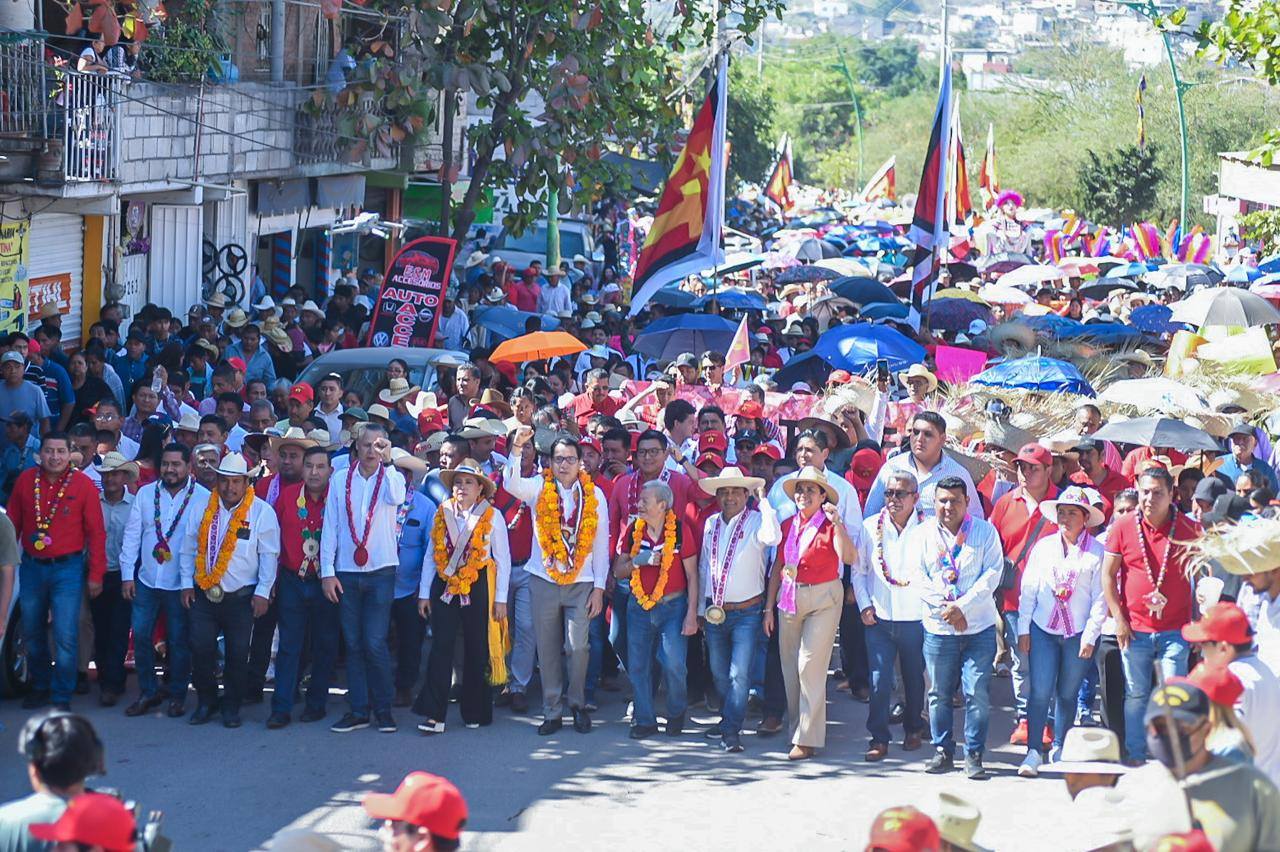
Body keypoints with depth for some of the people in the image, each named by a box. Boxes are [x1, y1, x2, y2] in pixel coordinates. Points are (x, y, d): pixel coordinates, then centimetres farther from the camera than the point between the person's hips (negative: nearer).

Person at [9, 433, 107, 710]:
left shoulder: (83, 485, -8)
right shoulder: (25, 480, 0)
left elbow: (96, 532, -5)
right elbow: (13, 524, 7)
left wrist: (96, 575, -6)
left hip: (67, 569, -3)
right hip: (31, 567, 3)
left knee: (65, 638, -5)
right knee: (32, 633, 15)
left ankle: (62, 696, 8)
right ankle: (40, 686, 33)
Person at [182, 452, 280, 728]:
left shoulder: (261, 512, -5)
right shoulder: (204, 507, 6)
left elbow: (269, 555, -5)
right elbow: (190, 547, 11)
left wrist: (262, 592, -9)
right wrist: (187, 583, 6)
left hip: (241, 597, -3)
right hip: (204, 593, 3)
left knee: (237, 654, 2)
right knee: (201, 649, 0)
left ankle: (232, 706, 16)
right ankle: (206, 702, 17)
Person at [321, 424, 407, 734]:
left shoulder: (392, 477, 3)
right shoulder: (340, 480, 7)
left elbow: (396, 497, -21)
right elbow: (330, 526, 5)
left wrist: (387, 461, -14)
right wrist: (327, 571, 0)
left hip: (381, 572, -2)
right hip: (347, 573, 2)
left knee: (375, 643, -7)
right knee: (353, 645, 5)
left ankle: (383, 709, 5)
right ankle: (358, 710, 12)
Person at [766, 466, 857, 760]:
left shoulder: (831, 526, -5)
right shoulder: (787, 526, 9)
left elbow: (849, 558, -22)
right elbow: (777, 568, 14)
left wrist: (836, 522, -25)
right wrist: (769, 607, 12)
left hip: (822, 600, -5)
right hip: (789, 600, 5)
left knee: (810, 665, -10)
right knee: (790, 667, 8)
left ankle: (808, 739, -7)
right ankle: (796, 728, 21)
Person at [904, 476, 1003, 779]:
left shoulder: (985, 532, 4)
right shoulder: (921, 535, 8)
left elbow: (992, 573, -4)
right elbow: (917, 576, 0)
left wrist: (963, 607, -14)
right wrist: (944, 608, -12)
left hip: (979, 626, -1)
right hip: (938, 628, 1)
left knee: (977, 692, -4)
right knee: (939, 693, 5)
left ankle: (974, 754, 4)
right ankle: (942, 751, 17)